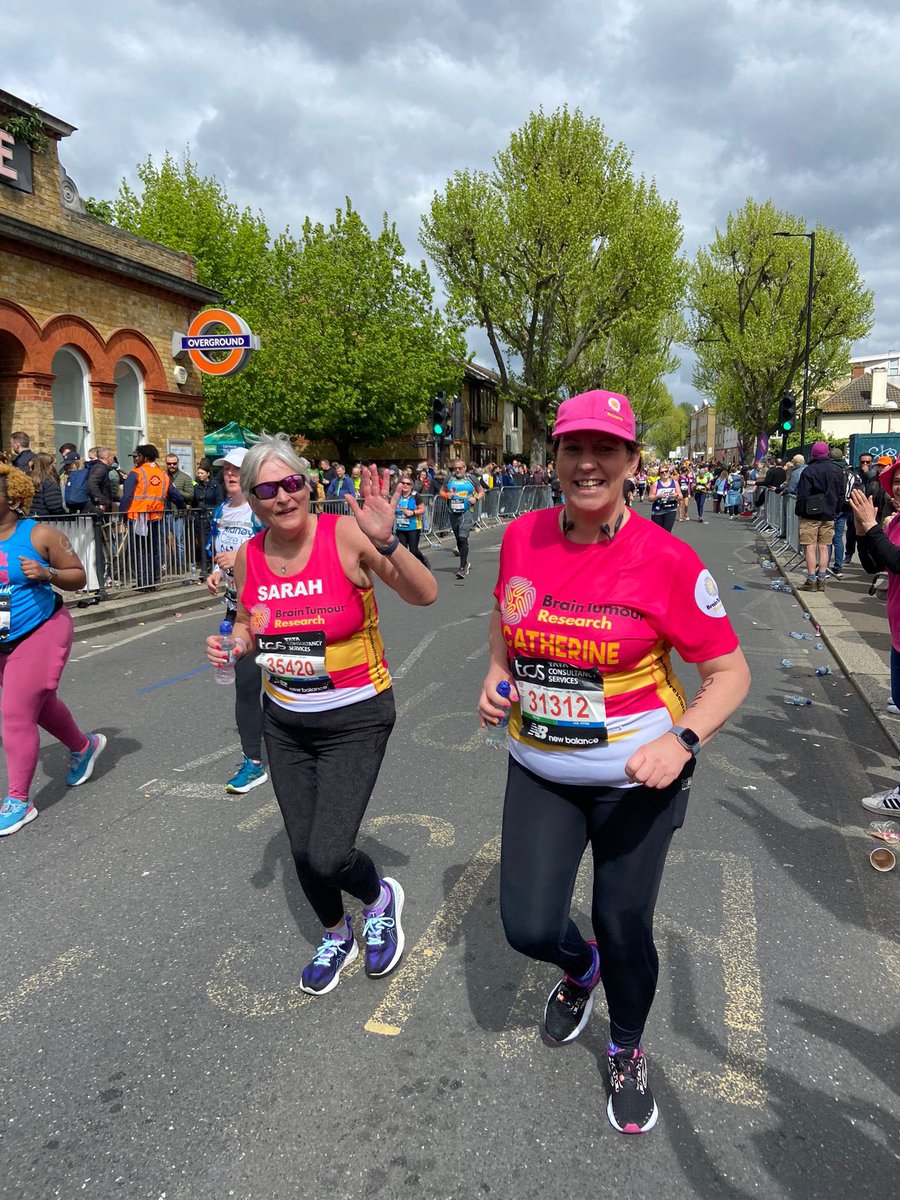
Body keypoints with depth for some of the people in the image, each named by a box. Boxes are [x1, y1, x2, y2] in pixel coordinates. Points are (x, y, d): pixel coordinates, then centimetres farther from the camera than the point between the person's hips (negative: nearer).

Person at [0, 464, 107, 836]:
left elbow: (78, 576, -6)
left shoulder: (39, 534, -12)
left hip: (39, 634, -6)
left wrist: (48, 574, -24)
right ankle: (84, 746, 49)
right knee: (39, 704, 22)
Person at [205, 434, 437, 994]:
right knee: (303, 853, 14)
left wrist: (385, 542, -39)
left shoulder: (345, 534, -19)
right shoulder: (249, 557, -3)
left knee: (327, 859, -10)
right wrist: (232, 647, -9)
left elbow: (425, 594, -22)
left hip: (355, 720, -5)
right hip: (285, 722, 5)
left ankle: (381, 898, 27)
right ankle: (337, 936, 46)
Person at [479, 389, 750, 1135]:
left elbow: (730, 670, -11)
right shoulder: (523, 537, -6)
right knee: (530, 927, 2)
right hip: (540, 771, 3)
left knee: (624, 926, 10)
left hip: (636, 776, -3)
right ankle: (580, 968, 43)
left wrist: (682, 741, -26)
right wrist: (496, 677, -2)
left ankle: (629, 1053, 45)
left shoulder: (666, 560, -18)